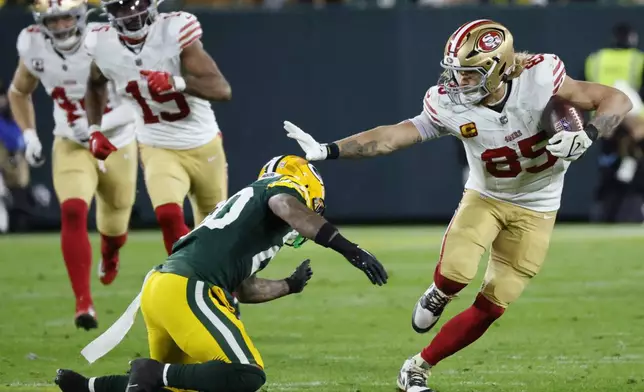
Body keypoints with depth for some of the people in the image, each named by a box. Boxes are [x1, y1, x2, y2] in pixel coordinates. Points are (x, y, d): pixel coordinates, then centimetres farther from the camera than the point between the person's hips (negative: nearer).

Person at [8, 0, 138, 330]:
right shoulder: (34, 47, -12)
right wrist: (29, 135, -3)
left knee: (113, 226, 17)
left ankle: (109, 255, 57)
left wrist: (100, 124, -30)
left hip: (117, 144, -1)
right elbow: (19, 93, 10)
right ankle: (83, 303, -24)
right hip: (71, 146, 1)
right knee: (73, 214, -25)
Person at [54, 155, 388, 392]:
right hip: (186, 291, -10)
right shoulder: (284, 185, 6)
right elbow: (286, 207, -22)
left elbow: (245, 289, 37)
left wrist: (290, 286, 54)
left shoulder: (248, 200, 31)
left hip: (157, 287, 10)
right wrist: (347, 248, -28)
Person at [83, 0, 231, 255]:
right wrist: (94, 130, 5)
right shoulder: (103, 45, -11)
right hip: (158, 150, 1)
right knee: (169, 217, -26)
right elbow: (96, 85, 15)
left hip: (203, 147, -1)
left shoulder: (174, 31, -23)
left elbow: (222, 89, -28)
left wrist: (176, 82, -43)